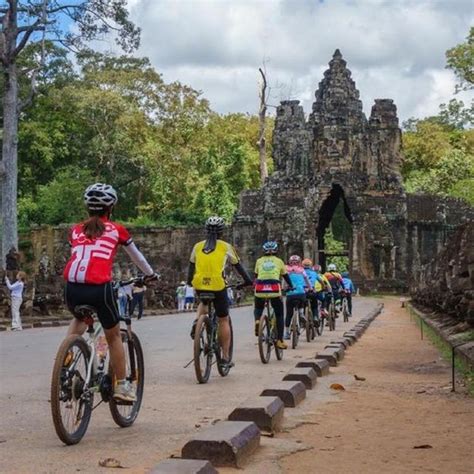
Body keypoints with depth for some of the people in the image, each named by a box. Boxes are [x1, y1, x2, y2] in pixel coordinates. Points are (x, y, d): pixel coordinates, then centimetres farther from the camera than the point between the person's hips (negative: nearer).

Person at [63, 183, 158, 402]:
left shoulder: (76, 230, 19)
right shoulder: (116, 230, 14)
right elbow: (136, 256, 27)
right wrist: (150, 274, 45)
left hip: (72, 288, 3)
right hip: (99, 288, -3)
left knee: (79, 319, 35)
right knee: (114, 336, 19)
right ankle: (121, 386, 23)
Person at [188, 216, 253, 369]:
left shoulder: (198, 246, 12)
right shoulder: (226, 247, 5)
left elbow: (191, 267, 21)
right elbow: (238, 266, 13)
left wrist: (189, 281, 37)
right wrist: (248, 280, 25)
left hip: (199, 286, 3)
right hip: (218, 286, -3)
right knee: (224, 320, 11)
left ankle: (197, 321, 6)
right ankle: (225, 358, 12)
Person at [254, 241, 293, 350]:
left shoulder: (259, 261, 18)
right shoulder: (279, 261, 15)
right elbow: (285, 276, 22)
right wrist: (291, 286, 37)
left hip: (260, 289, 1)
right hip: (275, 290, -1)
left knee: (258, 308, 28)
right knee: (279, 315, 12)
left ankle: (257, 320, -4)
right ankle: (280, 340, 5)